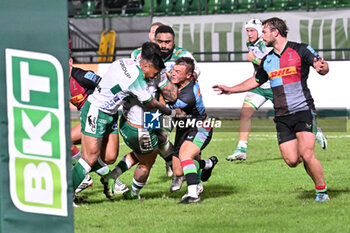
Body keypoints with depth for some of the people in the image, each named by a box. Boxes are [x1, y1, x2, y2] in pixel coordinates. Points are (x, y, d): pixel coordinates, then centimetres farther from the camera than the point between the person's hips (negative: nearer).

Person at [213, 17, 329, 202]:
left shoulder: (301, 50, -3)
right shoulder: (267, 60, 14)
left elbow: (323, 68, -8)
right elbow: (256, 81, 30)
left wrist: (322, 67, -31)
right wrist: (231, 89, 31)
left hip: (303, 111, -5)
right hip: (282, 116, 5)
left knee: (306, 155, -19)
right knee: (291, 160, -7)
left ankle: (322, 192, -4)